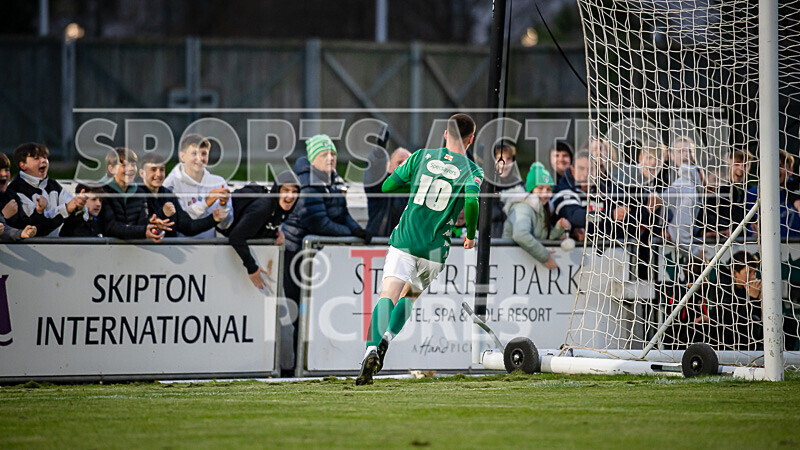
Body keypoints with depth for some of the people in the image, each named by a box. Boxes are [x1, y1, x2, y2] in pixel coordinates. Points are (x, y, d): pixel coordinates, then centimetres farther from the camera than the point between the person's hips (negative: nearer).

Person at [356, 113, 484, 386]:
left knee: (388, 295, -13)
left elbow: (387, 186, 11)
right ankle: (389, 336, -4)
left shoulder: (422, 156, 8)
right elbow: (471, 201, -19)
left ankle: (372, 349, -37)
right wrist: (471, 235, -2)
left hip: (404, 241, 0)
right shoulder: (472, 171, 0)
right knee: (409, 295, 23)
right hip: (435, 251, 0)